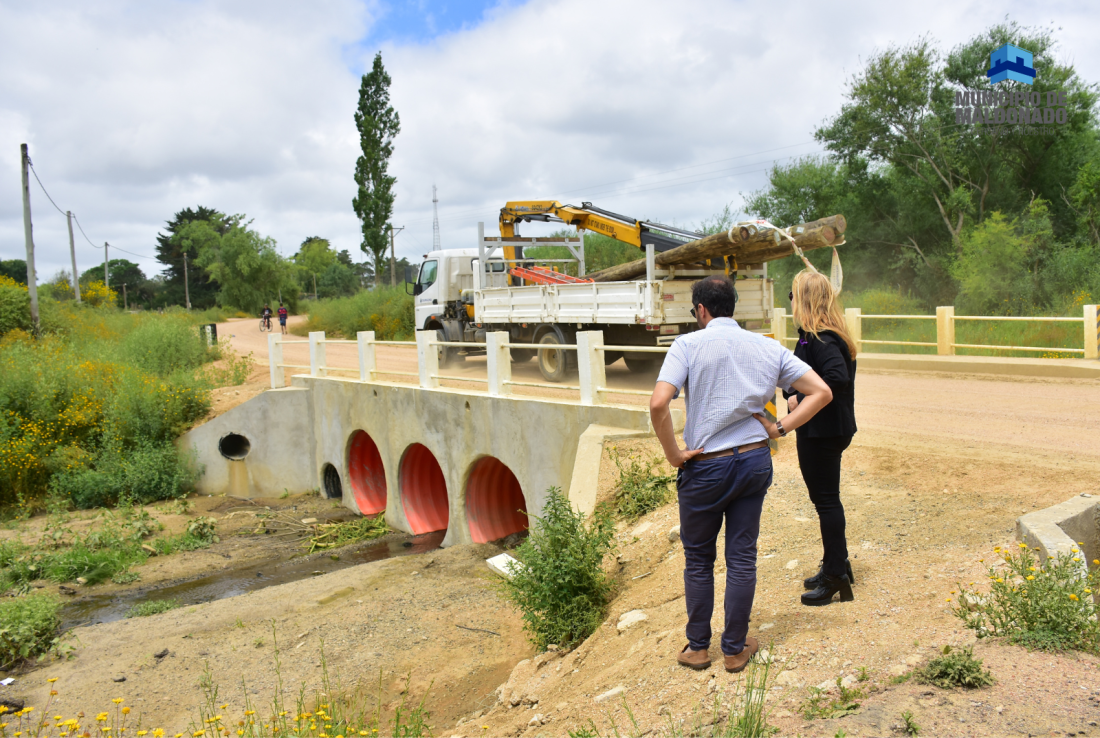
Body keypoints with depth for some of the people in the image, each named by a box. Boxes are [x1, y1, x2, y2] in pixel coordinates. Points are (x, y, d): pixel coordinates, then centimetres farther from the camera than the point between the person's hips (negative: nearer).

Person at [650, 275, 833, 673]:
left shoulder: (688, 345, -10)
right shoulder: (768, 347, 4)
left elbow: (658, 403, -23)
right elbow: (821, 391, 2)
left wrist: (673, 454, -12)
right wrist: (780, 429, 1)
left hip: (705, 466, -3)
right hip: (755, 461, 4)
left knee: (698, 559, 13)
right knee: (742, 558, 13)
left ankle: (698, 646, 26)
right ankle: (735, 648, 24)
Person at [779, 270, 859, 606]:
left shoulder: (819, 339, -20)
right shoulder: (827, 335, 11)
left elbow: (838, 379, -33)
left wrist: (800, 400, -22)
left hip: (822, 434, -10)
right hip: (823, 430, 10)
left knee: (826, 500, 0)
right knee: (826, 499, 18)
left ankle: (837, 575, 11)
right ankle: (836, 565, 31)